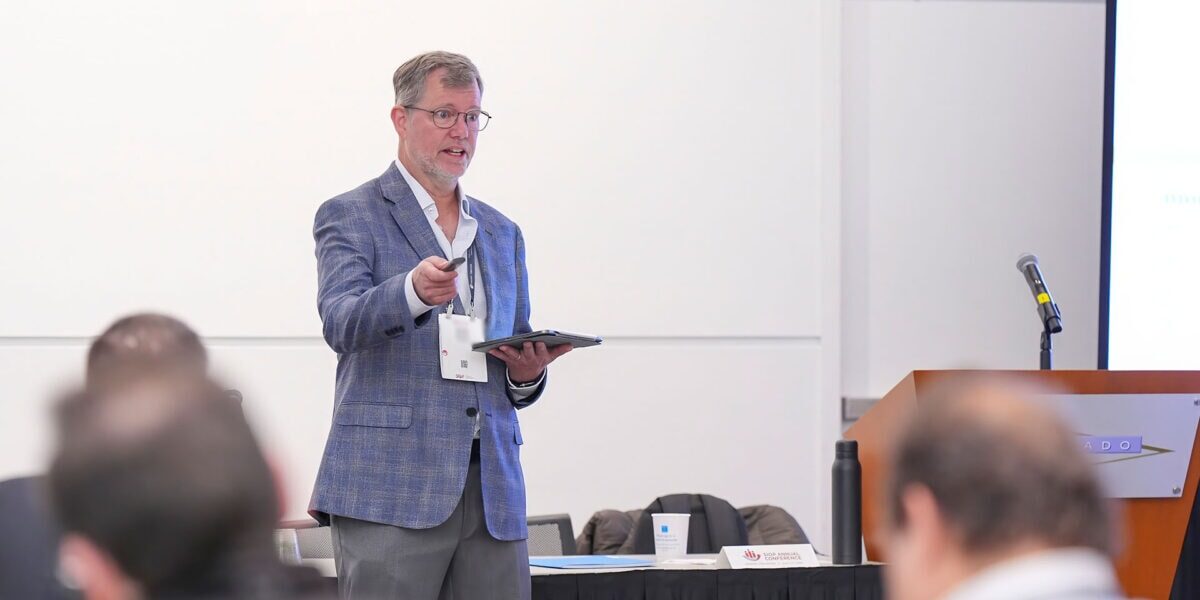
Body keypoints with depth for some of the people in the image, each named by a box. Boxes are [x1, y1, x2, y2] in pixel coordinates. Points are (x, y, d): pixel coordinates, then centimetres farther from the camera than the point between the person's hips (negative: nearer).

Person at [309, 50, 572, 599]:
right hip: (390, 490, -5)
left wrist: (527, 373, 1)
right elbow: (340, 323, -14)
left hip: (492, 491, 5)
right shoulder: (350, 217, 4)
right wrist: (414, 291, -33)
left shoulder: (502, 234, 22)